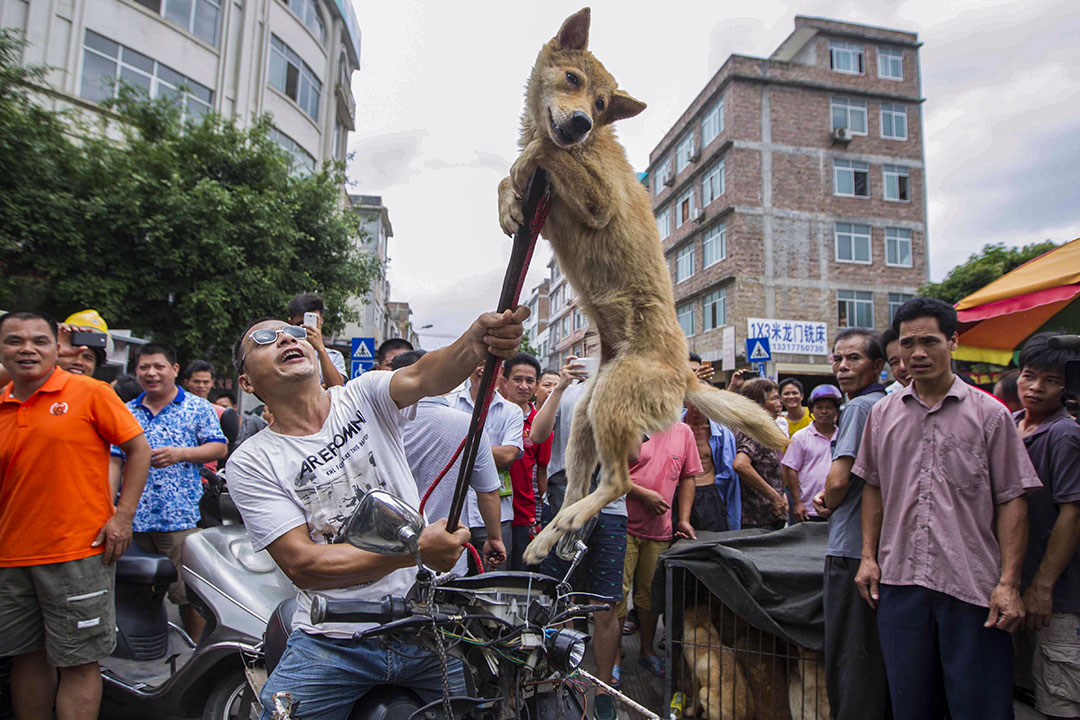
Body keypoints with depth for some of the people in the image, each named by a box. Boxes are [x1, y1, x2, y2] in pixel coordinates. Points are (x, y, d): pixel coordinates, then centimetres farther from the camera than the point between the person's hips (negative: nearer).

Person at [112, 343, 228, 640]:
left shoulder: (197, 408, 4)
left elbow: (219, 448, -1)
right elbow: (114, 460, 14)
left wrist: (180, 453, -15)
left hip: (180, 517, -4)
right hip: (134, 519, 4)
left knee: (190, 593, -1)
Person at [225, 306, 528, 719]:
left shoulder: (364, 396, 1)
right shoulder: (251, 463, -2)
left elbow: (423, 377, -21)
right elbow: (301, 564, -11)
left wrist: (476, 343, -44)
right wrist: (413, 550, -21)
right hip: (331, 643, 0)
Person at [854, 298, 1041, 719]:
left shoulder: (990, 414, -2)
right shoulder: (882, 414, 7)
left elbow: (1012, 501, -3)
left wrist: (1008, 582, -8)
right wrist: (868, 556, 9)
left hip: (972, 585, -3)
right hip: (899, 580, 3)